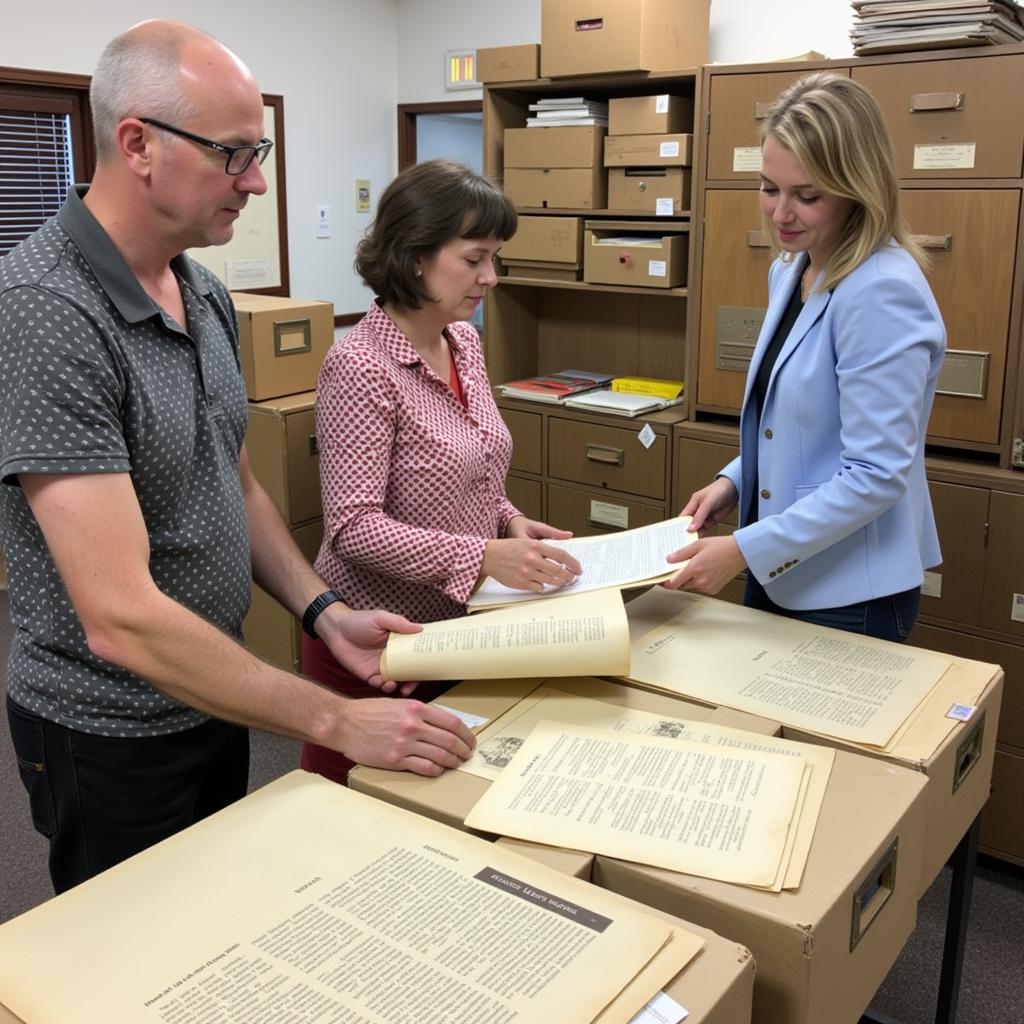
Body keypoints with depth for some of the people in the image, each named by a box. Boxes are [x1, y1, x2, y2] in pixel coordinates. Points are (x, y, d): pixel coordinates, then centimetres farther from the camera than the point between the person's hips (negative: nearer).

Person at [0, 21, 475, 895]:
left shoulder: (205, 295, 1)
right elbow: (121, 618, -31)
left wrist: (324, 614, -3)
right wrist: (338, 722, -28)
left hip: (213, 695, 8)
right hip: (112, 733, -7)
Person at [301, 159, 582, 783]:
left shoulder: (465, 342, 3)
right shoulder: (360, 367, -21)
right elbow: (353, 525, -24)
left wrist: (509, 521, -2)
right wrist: (482, 556, -29)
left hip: (460, 625, 7)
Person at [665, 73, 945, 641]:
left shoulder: (883, 293, -22)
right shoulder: (789, 270, 5)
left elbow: (877, 475, -23)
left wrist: (744, 549, -23)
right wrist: (735, 481, 2)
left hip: (849, 596, -8)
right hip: (775, 574, 8)